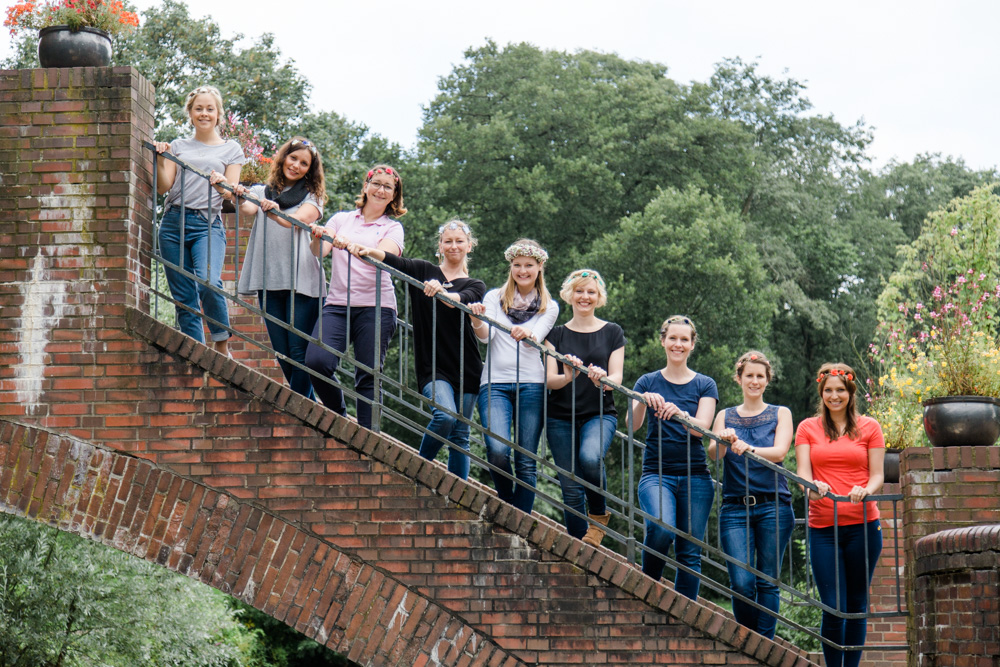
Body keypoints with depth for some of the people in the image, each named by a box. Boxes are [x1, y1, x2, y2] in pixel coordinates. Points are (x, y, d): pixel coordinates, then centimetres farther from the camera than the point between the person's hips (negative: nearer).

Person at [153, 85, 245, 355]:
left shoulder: (231, 149, 15)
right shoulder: (178, 146, 19)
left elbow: (232, 192, 5)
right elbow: (163, 187, 11)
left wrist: (221, 185, -17)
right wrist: (160, 160, -6)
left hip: (208, 224, -3)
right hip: (173, 223, 3)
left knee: (208, 283, -27)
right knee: (184, 298, -2)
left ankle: (222, 347, -9)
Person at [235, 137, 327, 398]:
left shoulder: (313, 196, 11)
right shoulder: (261, 192, 17)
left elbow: (299, 219, -10)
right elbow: (248, 208, -5)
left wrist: (275, 212, -30)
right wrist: (237, 196, -28)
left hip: (302, 280, -3)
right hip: (269, 279, 3)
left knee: (299, 352, -11)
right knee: (282, 354, 2)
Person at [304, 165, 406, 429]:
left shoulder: (393, 228, 11)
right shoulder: (342, 219, 18)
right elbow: (318, 253, 6)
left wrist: (349, 244, -28)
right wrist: (317, 237, -18)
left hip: (375, 307, -1)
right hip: (338, 304, 1)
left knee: (368, 377, -6)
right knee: (317, 361, -18)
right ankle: (338, 417, 5)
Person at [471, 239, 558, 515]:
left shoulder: (549, 307, 14)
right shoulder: (494, 297, 13)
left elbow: (536, 338, -3)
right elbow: (485, 336, 0)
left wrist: (526, 334, -27)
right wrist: (477, 320, -23)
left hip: (531, 385, 1)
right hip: (495, 383, -1)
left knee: (526, 461, -2)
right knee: (497, 450, -19)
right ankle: (507, 505, 5)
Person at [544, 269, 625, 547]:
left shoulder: (612, 333, 9)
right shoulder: (556, 334, 11)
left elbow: (616, 378, 1)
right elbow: (549, 379, 1)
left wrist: (603, 379, -24)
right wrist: (568, 377, -23)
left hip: (600, 414, -1)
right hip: (561, 417, 2)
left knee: (590, 457, -32)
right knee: (571, 489, -3)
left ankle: (599, 514, -5)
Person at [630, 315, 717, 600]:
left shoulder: (705, 385, 11)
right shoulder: (648, 382, 10)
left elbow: (703, 427, -5)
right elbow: (632, 425, -4)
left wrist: (679, 414, -26)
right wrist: (643, 402, -25)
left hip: (695, 477, 1)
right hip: (656, 473, -1)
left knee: (690, 553, -3)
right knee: (661, 529, -28)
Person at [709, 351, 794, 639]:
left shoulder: (780, 414, 10)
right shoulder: (726, 416, 14)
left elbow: (779, 452, -7)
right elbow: (713, 454, -2)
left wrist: (749, 449, -26)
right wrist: (723, 441, -26)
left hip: (773, 506, -1)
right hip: (735, 508, 1)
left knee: (767, 582, -3)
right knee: (742, 583, -9)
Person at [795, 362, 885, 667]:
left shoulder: (869, 427, 10)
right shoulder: (807, 428, 11)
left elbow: (877, 475, 5)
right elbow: (803, 472, 0)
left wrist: (865, 490, -17)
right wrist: (812, 487, -23)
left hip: (863, 524, 1)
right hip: (823, 527, -1)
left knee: (857, 605, 4)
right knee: (834, 608, -8)